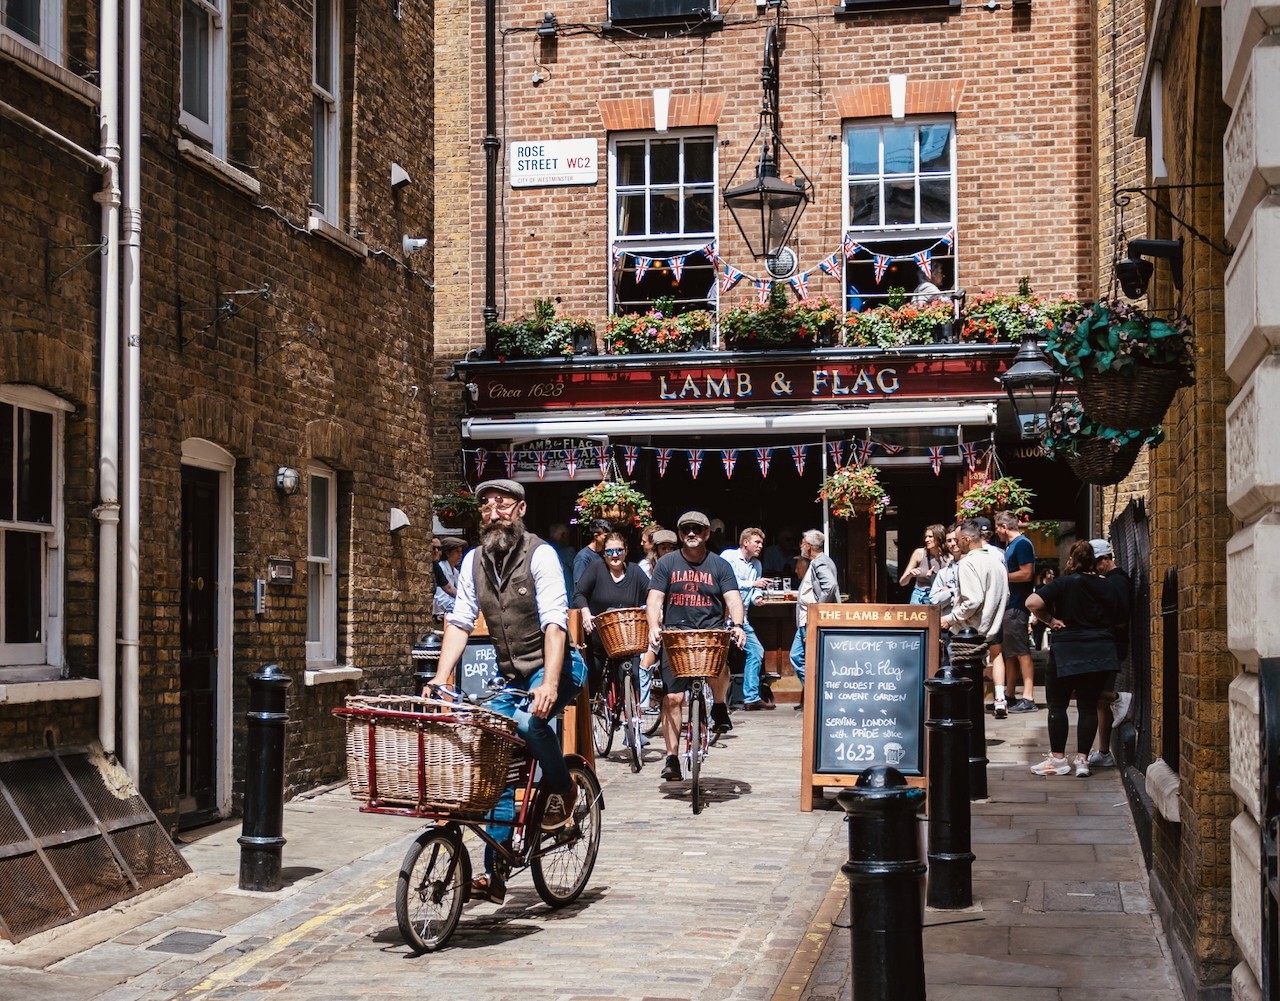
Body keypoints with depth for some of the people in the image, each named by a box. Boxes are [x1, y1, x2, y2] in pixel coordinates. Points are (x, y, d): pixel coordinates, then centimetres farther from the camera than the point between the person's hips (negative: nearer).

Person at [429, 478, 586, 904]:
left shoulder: (539, 555, -15)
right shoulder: (474, 560, 2)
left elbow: (554, 624, -25)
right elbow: (459, 622, -1)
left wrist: (549, 685, -37)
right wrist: (441, 678, -15)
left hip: (554, 666, -5)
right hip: (511, 676, 6)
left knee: (527, 720, -34)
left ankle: (562, 789, -5)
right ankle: (494, 872, 4)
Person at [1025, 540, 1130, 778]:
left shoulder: (1063, 583, -9)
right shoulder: (1109, 587, 3)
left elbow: (1032, 603, -21)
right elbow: (1123, 618, 11)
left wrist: (1050, 619, -8)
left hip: (1067, 653, -3)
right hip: (1099, 654, 3)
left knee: (1058, 705, 7)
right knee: (1088, 707, 6)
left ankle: (1058, 759, 8)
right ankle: (1082, 760, 3)